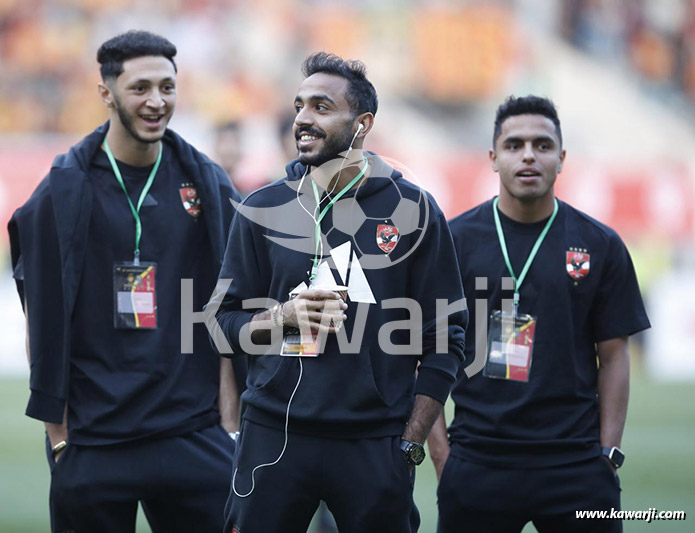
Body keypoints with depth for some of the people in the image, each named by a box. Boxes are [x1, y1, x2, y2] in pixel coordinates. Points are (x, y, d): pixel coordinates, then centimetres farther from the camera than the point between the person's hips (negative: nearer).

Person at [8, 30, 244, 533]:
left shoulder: (208, 185, 6)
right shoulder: (64, 193, -2)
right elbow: (44, 320, -2)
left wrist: (228, 421, 0)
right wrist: (58, 435, -5)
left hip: (193, 436, 2)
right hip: (92, 444, -2)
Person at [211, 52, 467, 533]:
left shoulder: (413, 211, 3)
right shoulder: (263, 210, 8)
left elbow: (444, 340, 3)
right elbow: (225, 322, 12)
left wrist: (410, 445, -3)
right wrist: (283, 317, -9)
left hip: (375, 444, -1)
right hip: (274, 438, 1)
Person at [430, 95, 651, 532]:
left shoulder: (600, 246, 5)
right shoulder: (455, 240, 3)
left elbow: (613, 356, 7)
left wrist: (608, 455, -1)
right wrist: (440, 449, -3)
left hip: (574, 462, 0)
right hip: (477, 460, 0)